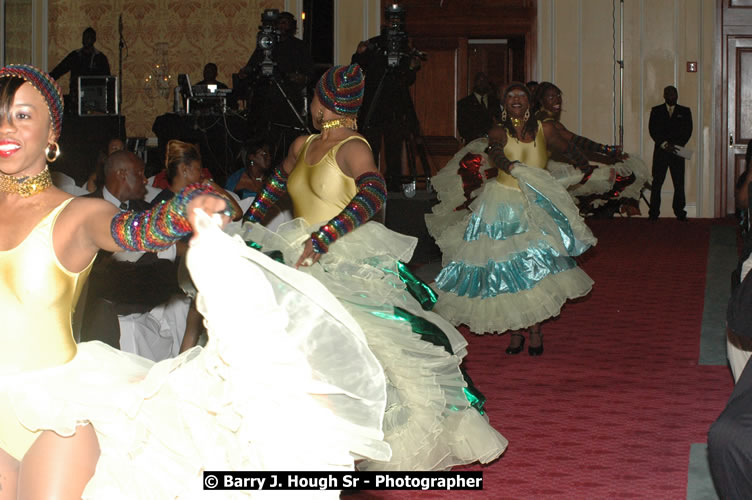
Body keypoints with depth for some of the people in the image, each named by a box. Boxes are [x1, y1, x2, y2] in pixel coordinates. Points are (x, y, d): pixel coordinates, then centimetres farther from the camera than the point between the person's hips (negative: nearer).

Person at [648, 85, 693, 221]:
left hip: (677, 152, 0)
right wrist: (664, 144, -12)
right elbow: (653, 130, 1)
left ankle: (680, 212, 4)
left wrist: (677, 145, -10)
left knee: (679, 184, -2)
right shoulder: (656, 111, 10)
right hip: (660, 151, 0)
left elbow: (687, 130, 3)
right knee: (657, 183, -3)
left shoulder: (685, 111, 11)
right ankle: (654, 213, 0)